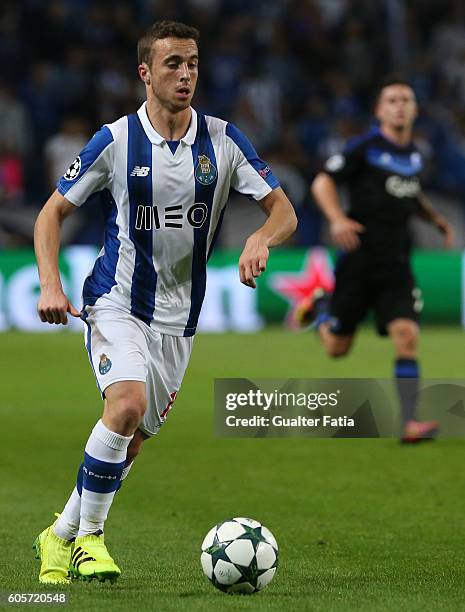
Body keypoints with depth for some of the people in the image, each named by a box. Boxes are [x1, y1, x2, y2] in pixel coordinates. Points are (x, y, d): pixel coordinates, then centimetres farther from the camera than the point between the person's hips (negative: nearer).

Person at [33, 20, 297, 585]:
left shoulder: (223, 140, -2)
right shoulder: (115, 141, -8)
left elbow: (284, 211, -1)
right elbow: (53, 211, 1)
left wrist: (260, 238, -24)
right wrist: (50, 284, -14)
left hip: (179, 316, 4)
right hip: (117, 303, -4)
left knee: (132, 441, 9)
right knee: (127, 405, -27)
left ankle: (62, 537, 28)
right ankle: (88, 535, -12)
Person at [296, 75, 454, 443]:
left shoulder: (415, 155, 11)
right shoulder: (365, 148, -8)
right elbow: (323, 182, -7)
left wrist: (436, 219, 11)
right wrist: (337, 219, -24)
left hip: (396, 264, 4)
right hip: (358, 258, -4)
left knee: (407, 337, -15)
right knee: (337, 349, 6)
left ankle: (410, 423, -16)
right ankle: (320, 307, 40)